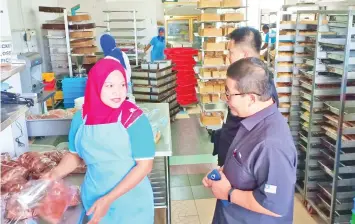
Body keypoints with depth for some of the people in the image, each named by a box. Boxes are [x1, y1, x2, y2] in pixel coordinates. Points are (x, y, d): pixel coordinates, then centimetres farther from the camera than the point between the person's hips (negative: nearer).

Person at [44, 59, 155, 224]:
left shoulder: (134, 119, -18)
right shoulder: (81, 118, -6)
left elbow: (144, 165, -17)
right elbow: (75, 154, 9)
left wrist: (109, 199, -20)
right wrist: (54, 175, -8)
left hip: (130, 201, -3)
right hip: (93, 197, 3)